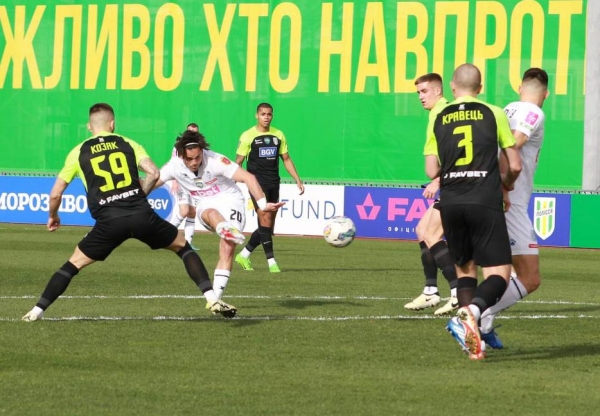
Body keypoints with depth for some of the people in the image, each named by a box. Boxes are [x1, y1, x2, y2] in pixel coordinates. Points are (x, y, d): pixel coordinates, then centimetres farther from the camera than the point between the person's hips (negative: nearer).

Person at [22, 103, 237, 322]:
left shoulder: (78, 152, 13)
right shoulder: (128, 144, 13)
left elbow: (55, 193, 13)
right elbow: (153, 173, 1)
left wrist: (53, 216, 33)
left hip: (109, 222, 0)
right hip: (142, 215, 0)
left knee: (74, 263, 16)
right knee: (183, 247, 19)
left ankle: (37, 311, 10)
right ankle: (212, 299, 7)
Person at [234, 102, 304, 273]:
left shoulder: (278, 135, 10)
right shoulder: (248, 136, -3)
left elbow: (286, 159, 16)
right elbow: (238, 162, -2)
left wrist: (298, 180, 9)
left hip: (273, 184, 5)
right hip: (257, 183, -5)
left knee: (267, 226, 7)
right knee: (265, 220, -17)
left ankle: (244, 255, 22)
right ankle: (271, 261, -16)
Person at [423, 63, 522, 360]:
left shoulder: (439, 119, 9)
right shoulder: (493, 114, 4)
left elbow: (432, 171, 7)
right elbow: (515, 166, 5)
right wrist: (505, 187, 26)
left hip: (450, 202, 3)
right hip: (485, 202, -3)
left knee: (465, 268, 20)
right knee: (499, 274, -3)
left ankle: (466, 315, 4)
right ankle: (472, 313, -31)